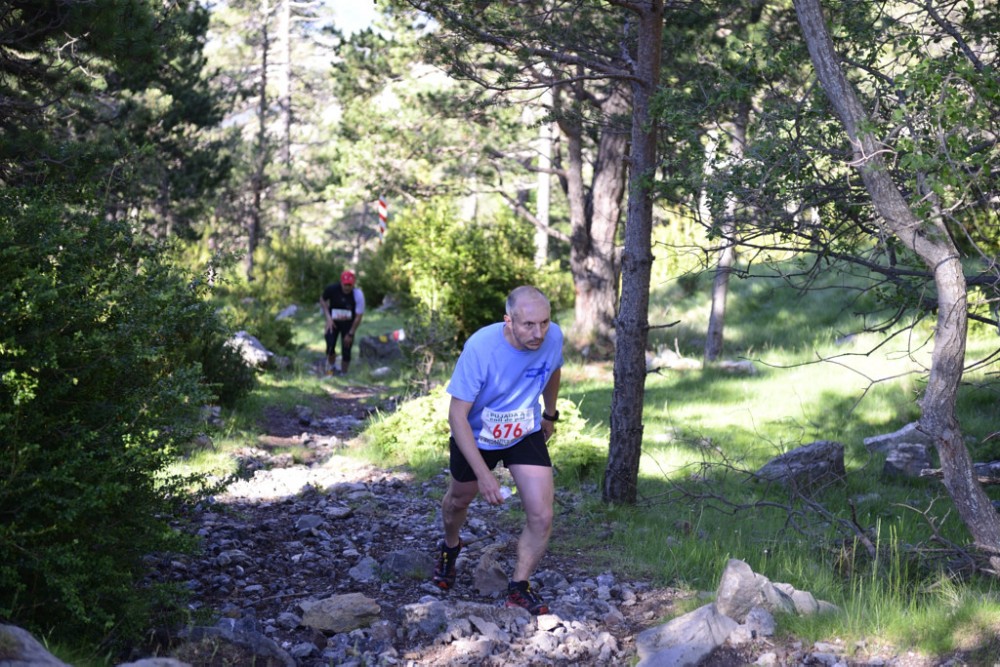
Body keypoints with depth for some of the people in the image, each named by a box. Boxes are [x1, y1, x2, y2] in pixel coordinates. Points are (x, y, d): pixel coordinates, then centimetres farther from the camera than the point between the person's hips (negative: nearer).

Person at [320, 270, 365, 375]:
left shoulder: (358, 295, -25)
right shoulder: (332, 289, -20)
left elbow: (358, 317, -17)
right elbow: (322, 300, 0)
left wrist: (350, 334, -13)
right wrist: (328, 317, -11)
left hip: (348, 324, -1)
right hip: (333, 322, 1)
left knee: (346, 351, -2)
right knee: (330, 346, -13)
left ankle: (343, 374, 18)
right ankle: (331, 367, 15)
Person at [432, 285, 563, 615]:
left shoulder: (553, 337, -23)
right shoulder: (480, 348, -35)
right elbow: (457, 415, -31)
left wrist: (550, 415, 18)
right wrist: (483, 474, -34)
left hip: (526, 434, 2)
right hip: (476, 436, -2)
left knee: (541, 517, -11)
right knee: (459, 500, 23)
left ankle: (519, 588, 10)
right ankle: (450, 548, 57)